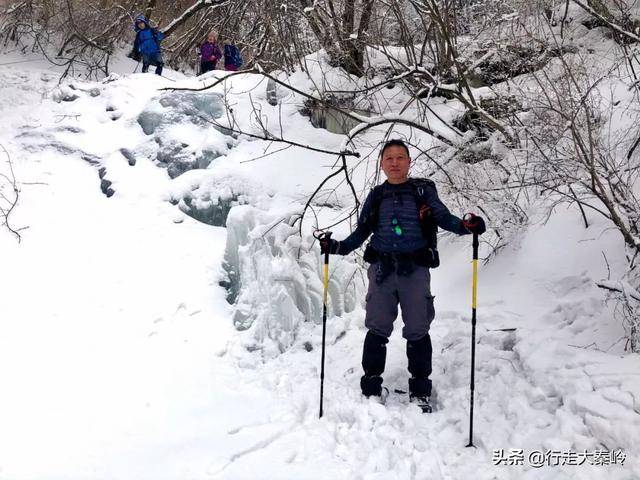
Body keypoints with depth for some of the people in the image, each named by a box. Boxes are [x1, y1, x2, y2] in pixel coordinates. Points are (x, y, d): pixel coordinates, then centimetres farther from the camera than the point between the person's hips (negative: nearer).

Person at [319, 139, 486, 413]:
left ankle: (420, 390, 14)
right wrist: (337, 247, -1)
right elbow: (361, 233, 14)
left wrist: (465, 226, -21)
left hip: (415, 268, -1)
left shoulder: (423, 191, 8)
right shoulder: (376, 197, 13)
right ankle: (371, 388, 14)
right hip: (382, 268, 2)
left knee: (417, 329, 1)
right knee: (378, 328, 3)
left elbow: (443, 217, -1)